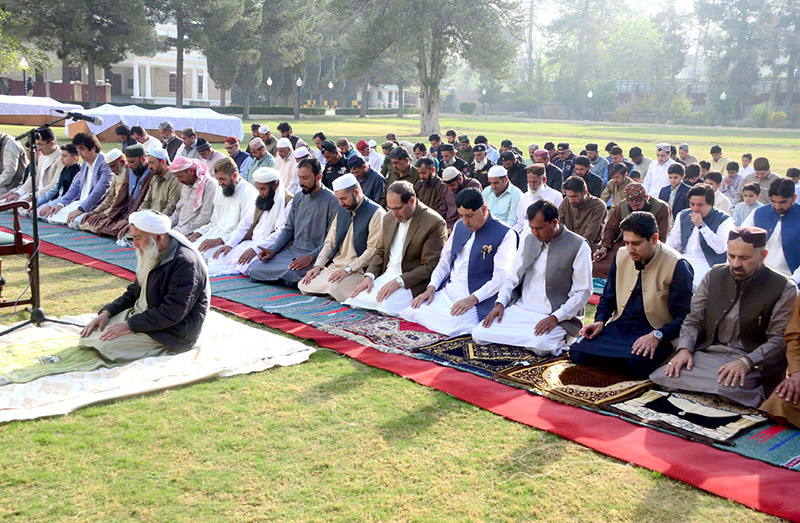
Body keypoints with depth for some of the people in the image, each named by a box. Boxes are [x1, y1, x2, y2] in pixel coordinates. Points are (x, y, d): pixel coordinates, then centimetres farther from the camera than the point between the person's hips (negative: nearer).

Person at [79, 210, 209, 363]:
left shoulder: (185, 263, -24)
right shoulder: (151, 255, 7)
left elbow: (171, 313, -27)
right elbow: (133, 292, 18)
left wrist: (130, 325, -23)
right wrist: (107, 312, 1)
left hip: (172, 332, -9)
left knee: (107, 345, -21)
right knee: (89, 334, 1)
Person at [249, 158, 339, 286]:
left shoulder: (332, 201, -10)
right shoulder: (298, 197, 13)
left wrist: (310, 257, -23)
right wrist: (273, 250, 2)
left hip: (315, 255, -6)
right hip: (292, 250, 6)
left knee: (289, 275, -33)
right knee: (255, 271, -9)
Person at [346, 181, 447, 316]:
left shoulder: (434, 223, -13)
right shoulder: (388, 218, 10)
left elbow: (429, 267, -15)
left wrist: (398, 282, -22)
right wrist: (369, 275, -2)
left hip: (412, 281, -6)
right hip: (386, 276, 6)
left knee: (386, 306, -29)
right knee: (356, 299, -16)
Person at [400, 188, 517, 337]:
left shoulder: (505, 234, -8)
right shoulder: (459, 226, 14)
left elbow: (501, 277, -13)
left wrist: (472, 299, -21)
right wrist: (431, 288, 4)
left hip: (477, 301, -6)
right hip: (446, 294, 6)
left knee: (450, 328, -30)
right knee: (410, 313, -13)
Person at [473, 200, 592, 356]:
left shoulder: (578, 246, -7)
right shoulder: (529, 240, 10)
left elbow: (583, 292, -9)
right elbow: (513, 277, 14)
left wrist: (556, 317, -20)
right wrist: (500, 303, -3)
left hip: (556, 315, -5)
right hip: (520, 308, 5)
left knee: (541, 346, -35)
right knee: (479, 334, -12)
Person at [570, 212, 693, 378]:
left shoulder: (677, 266, -10)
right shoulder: (621, 256, 8)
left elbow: (684, 316, -10)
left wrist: (657, 335, -26)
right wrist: (600, 321, 0)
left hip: (656, 332, -5)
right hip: (618, 326, 5)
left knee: (636, 365, -36)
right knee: (577, 352, -19)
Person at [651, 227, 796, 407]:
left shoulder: (784, 288, 0)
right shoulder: (714, 276, 12)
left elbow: (779, 340, -6)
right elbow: (694, 320, 13)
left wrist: (746, 362, -22)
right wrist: (684, 349, -6)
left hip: (753, 363, -3)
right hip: (707, 354, 4)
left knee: (727, 390, -37)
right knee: (662, 378, -23)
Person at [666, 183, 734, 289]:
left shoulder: (724, 220, -1)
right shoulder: (683, 215, 15)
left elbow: (721, 248, -14)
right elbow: (672, 242, 18)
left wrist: (701, 225, -15)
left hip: (706, 265, -5)